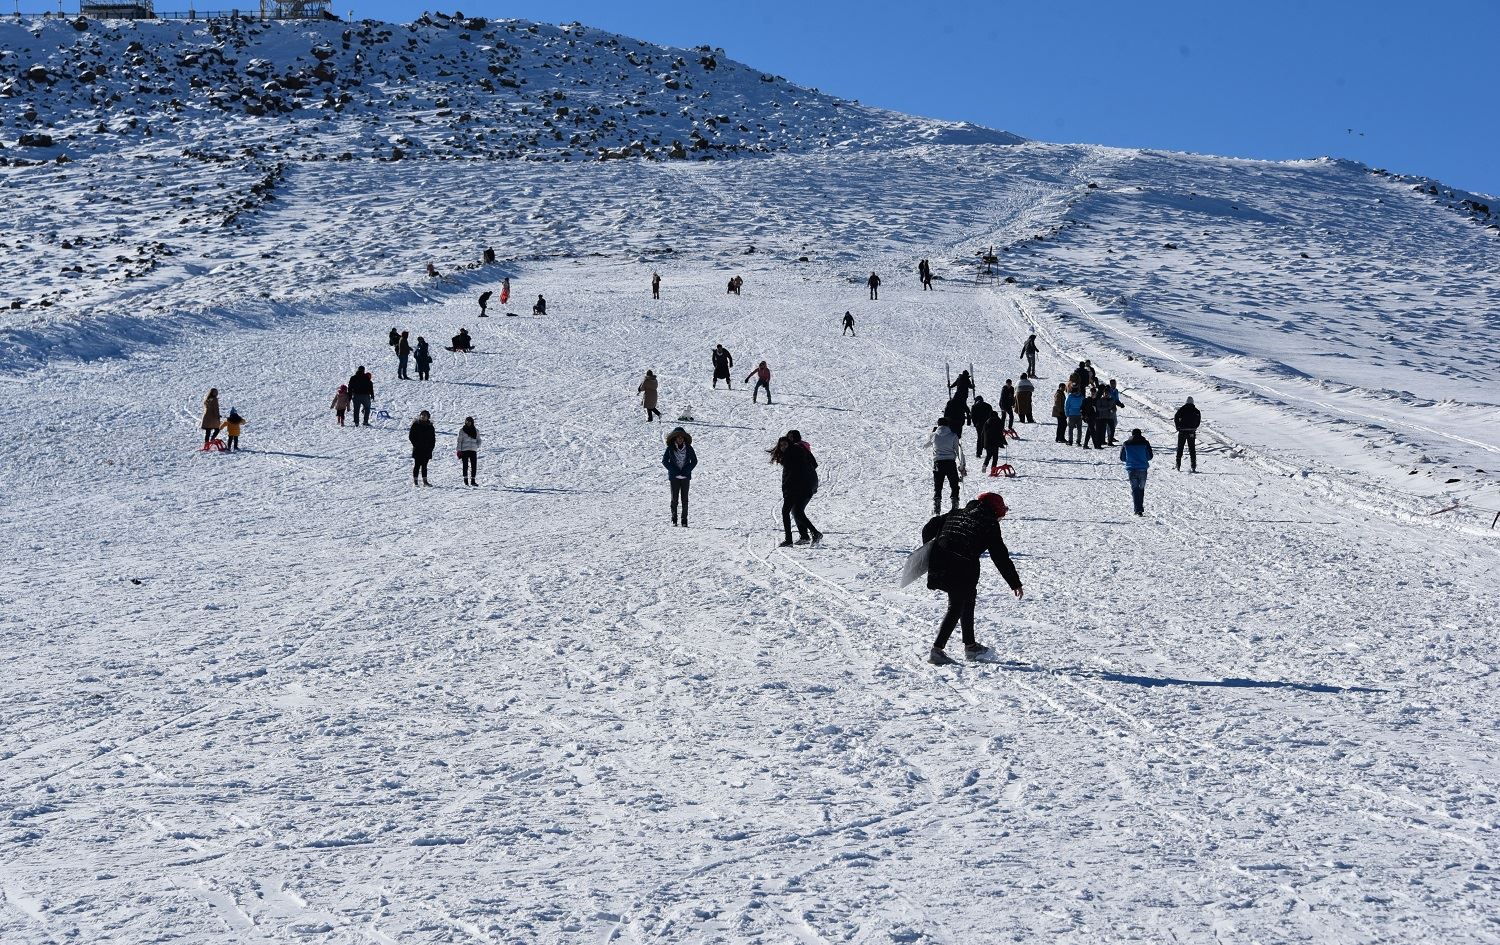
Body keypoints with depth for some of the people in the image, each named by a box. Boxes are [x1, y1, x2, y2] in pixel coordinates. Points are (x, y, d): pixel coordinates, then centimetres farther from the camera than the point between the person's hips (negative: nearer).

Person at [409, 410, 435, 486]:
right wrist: (415, 444, -11)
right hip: (418, 449, -4)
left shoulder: (430, 426, 10)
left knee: (424, 465, 8)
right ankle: (415, 481, -1)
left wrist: (431, 446, 3)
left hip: (427, 449, 4)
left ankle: (425, 481, 9)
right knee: (417, 465, -3)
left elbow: (433, 437, 15)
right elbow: (411, 436, -2)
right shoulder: (416, 424, 0)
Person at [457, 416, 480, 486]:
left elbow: (478, 440, 17)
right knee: (465, 465, -2)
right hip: (464, 450, -2)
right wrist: (459, 450, -3)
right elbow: (459, 441, 3)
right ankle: (465, 480, 5)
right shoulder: (462, 430, 4)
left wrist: (477, 446, 1)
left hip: (473, 450, 2)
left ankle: (473, 480, 3)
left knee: (474, 466, -3)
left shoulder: (476, 430, 10)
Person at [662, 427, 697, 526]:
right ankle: (674, 519, 9)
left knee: (684, 499, 0)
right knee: (674, 498, 0)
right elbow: (664, 460, 2)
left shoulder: (688, 448, 2)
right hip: (674, 477, -1)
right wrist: (673, 470, -8)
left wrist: (687, 470, -6)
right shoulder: (670, 448, -1)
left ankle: (684, 521, 3)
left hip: (685, 476, 1)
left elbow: (694, 461, 7)